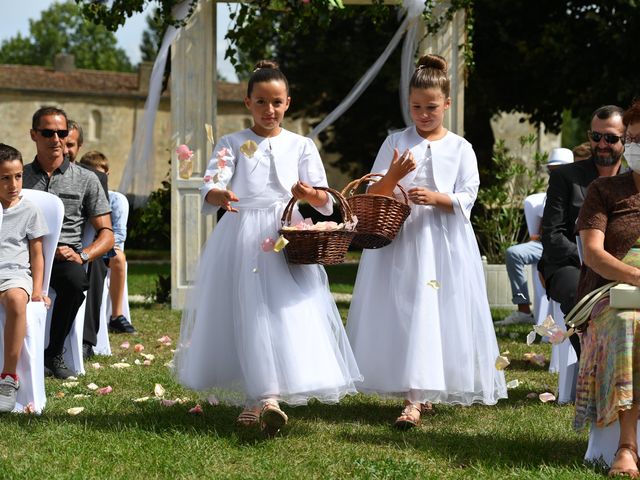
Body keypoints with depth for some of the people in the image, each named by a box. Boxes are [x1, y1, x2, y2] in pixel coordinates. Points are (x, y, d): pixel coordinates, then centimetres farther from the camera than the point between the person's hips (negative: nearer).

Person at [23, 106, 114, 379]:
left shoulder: (85, 180, 13)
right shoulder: (20, 177, 16)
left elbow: (106, 234, 10)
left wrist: (82, 256, -10)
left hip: (65, 255, 0)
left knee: (75, 280, -36)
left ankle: (54, 353, -15)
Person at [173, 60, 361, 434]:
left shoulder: (301, 146, 10)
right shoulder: (233, 144, 7)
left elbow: (325, 202, 2)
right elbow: (211, 186, -8)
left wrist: (310, 194, -22)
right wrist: (218, 195, -32)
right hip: (241, 238, 0)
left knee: (286, 313, -12)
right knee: (247, 315, -4)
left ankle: (263, 398, -15)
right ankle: (260, 397, 3)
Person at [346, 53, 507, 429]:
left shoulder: (460, 148, 6)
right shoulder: (395, 143, 8)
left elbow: (467, 198, -2)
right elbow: (373, 195, 5)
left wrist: (436, 197, -19)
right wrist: (393, 176, -15)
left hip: (445, 242, -1)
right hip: (400, 239, 1)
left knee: (441, 315, -5)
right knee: (404, 313, -4)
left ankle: (419, 394, -1)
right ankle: (414, 398, 1)